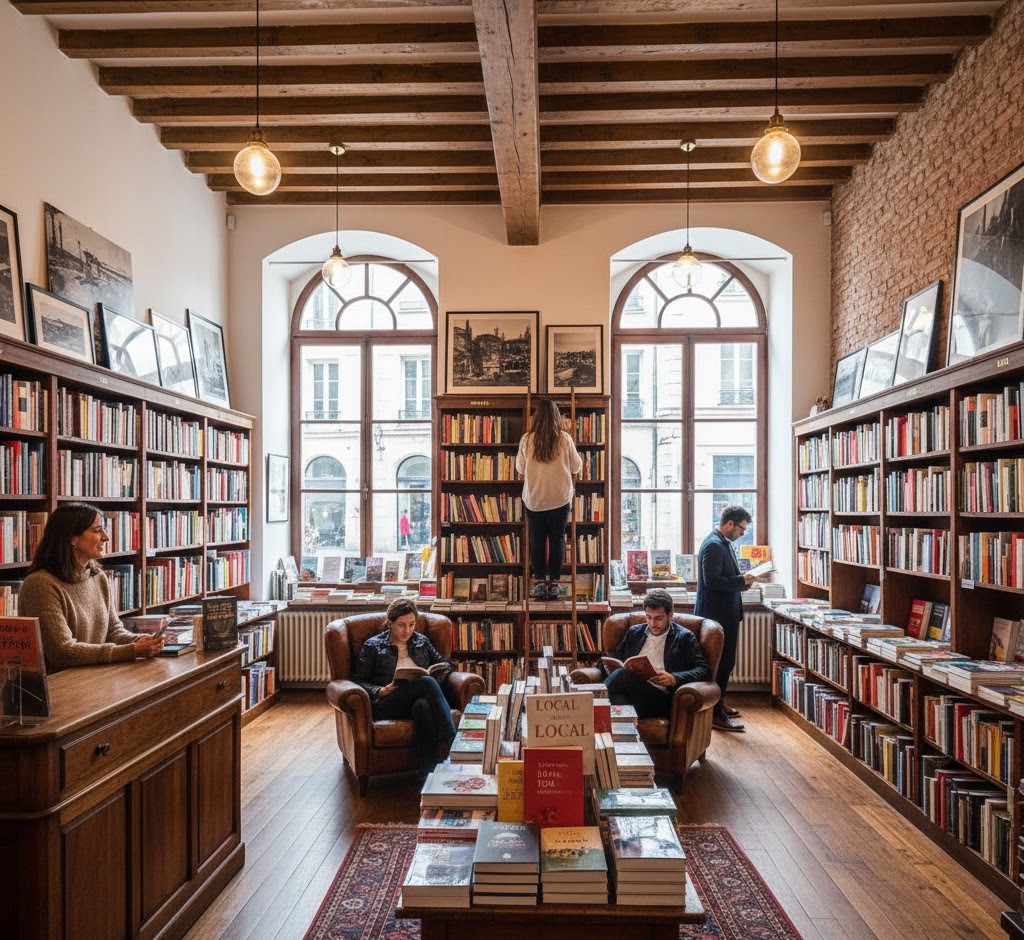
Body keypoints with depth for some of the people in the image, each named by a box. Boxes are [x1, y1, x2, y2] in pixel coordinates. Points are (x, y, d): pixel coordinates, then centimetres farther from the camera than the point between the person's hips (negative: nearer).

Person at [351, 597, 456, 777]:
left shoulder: (422, 641, 22)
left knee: (423, 705, -39)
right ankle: (451, 739, -43)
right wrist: (381, 691, -11)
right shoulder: (373, 646, 11)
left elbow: (444, 665, 25)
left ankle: (428, 775, -45)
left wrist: (437, 676, 1)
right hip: (385, 704, -3)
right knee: (427, 682, -34)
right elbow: (358, 680, 8)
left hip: (420, 699, 3)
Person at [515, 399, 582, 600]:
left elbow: (520, 469, 4)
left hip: (534, 498, 0)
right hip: (560, 498, 0)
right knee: (557, 540, 8)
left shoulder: (527, 439, -7)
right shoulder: (565, 439, -9)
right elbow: (576, 467, 3)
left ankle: (540, 583, 9)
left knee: (537, 541, 9)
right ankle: (553, 584, 10)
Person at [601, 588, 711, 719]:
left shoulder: (684, 637, 13)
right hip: (630, 692, 3)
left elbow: (704, 670, 3)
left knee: (622, 675, -34)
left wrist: (674, 678, -14)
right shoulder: (634, 632, 26)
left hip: (660, 698, -3)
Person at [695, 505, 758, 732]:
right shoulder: (713, 545, -19)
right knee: (723, 662, -5)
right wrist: (742, 580, -18)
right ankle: (716, 714, 3)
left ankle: (718, 705, 32)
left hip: (725, 613, 11)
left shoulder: (723, 543, 14)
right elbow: (712, 581, -25)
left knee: (725, 661, 19)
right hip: (718, 615, -11)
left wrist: (743, 578, 8)